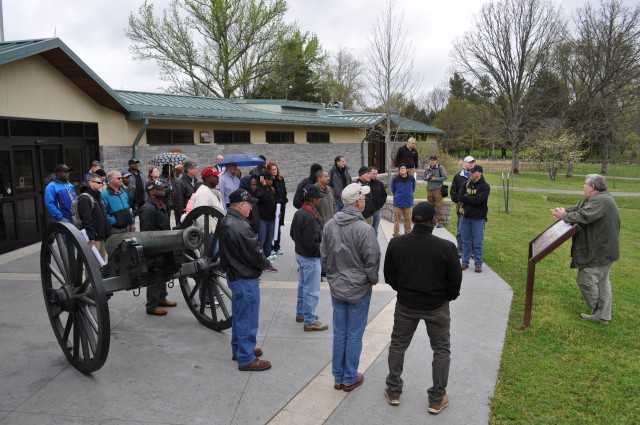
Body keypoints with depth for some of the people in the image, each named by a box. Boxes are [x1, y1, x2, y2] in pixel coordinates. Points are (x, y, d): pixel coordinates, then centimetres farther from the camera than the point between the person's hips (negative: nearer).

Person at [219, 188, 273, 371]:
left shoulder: (226, 222, 4)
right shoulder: (240, 227, -28)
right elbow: (255, 254, -22)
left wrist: (261, 262, 6)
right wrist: (267, 264, -2)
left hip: (234, 274, 10)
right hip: (246, 279, -10)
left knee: (239, 315, 22)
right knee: (247, 319, 2)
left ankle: (238, 349, 37)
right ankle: (246, 359, 14)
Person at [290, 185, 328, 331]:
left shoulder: (298, 213, 3)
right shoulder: (310, 217, -28)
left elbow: (292, 233, 14)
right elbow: (311, 244, -28)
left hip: (300, 254, 10)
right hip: (310, 258, -10)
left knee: (303, 285, 23)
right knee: (312, 291, 1)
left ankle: (301, 313, 37)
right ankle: (310, 321, 10)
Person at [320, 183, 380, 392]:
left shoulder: (330, 225, -6)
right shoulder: (364, 229, -23)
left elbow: (324, 252, 5)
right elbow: (372, 259, -17)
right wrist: (372, 280, 2)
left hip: (336, 287, 5)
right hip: (359, 289, -5)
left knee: (339, 333, 16)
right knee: (354, 335, 10)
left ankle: (338, 377, 29)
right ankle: (350, 379, 24)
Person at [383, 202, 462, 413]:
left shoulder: (396, 243, -14)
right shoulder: (447, 247, -21)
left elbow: (389, 277, -3)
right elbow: (455, 282, -10)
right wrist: (448, 297, 11)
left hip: (405, 304, 2)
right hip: (437, 306, -2)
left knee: (397, 345, 21)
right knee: (441, 350, 18)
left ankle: (393, 391, 33)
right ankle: (437, 399, 28)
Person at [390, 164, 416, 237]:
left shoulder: (411, 178, -4)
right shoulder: (395, 179, -9)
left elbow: (413, 188, 14)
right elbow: (392, 190, 8)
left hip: (408, 202, 1)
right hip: (398, 202, -1)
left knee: (408, 219, 9)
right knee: (396, 219, 3)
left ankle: (408, 233, 22)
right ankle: (396, 234, 14)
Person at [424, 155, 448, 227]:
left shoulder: (440, 167, -3)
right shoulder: (427, 169, 11)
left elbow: (445, 177, -8)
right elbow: (424, 178, 21)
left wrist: (435, 179, -13)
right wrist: (427, 178, -2)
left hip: (437, 189, -5)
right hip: (429, 189, 5)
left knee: (439, 206, -6)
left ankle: (441, 221, -2)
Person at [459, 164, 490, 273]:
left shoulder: (485, 186, -9)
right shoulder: (467, 183, 6)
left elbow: (477, 200, -21)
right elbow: (460, 197, 0)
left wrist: (466, 197, -7)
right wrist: (471, 199, -15)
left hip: (478, 218, -4)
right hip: (465, 216, 5)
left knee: (478, 243, 3)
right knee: (466, 241, 12)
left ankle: (478, 264, 14)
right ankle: (465, 262, 21)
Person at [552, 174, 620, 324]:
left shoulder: (601, 201, -24)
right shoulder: (597, 198, 10)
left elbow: (583, 216, -32)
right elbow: (578, 207, 12)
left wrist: (564, 215, -17)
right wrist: (564, 210, -6)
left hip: (598, 253, -11)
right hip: (604, 250, 11)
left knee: (585, 280, 1)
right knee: (602, 282, 17)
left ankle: (598, 311, 18)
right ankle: (604, 316, 27)